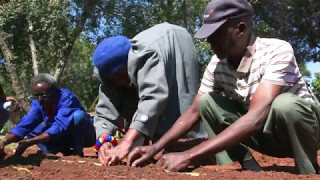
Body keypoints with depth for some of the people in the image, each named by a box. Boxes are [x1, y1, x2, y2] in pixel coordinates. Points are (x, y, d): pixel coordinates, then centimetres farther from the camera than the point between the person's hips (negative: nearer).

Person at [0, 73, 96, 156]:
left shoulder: (66, 97, -27)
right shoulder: (37, 104, -8)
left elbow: (59, 126, -37)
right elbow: (24, 125, -18)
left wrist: (30, 142, -43)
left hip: (85, 136, -6)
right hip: (65, 138, 6)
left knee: (78, 115, -35)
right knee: (31, 129, -7)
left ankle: (77, 152, -16)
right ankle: (65, 152, -11)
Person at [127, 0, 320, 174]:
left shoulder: (277, 51, -30)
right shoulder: (217, 64, -11)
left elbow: (256, 118, -41)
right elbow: (194, 112, -2)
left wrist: (189, 156, -44)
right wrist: (155, 148, -15)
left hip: (304, 130, -4)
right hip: (264, 134, 5)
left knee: (284, 104, -38)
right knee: (207, 102, -14)